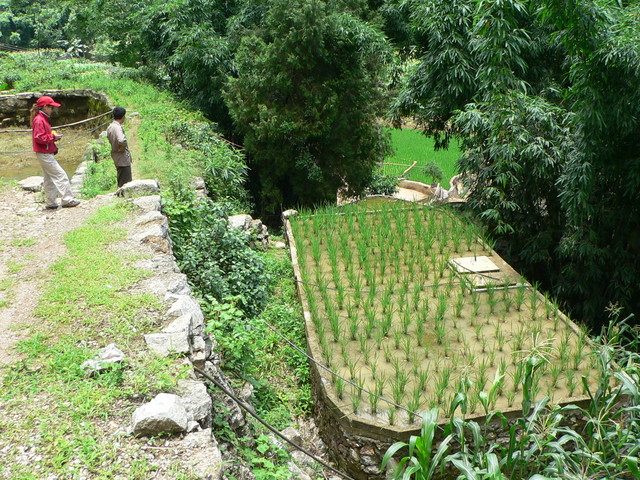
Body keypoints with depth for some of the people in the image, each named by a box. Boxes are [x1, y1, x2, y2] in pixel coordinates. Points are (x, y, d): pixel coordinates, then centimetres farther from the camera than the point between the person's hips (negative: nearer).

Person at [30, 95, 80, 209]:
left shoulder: (43, 119, 17)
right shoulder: (39, 120, -15)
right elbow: (38, 137, -22)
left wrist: (54, 137, 9)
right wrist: (53, 137, -16)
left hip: (46, 154, 11)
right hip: (44, 154, -11)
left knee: (49, 178, 12)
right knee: (61, 175, -9)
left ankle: (51, 203, 17)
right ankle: (67, 200, -6)